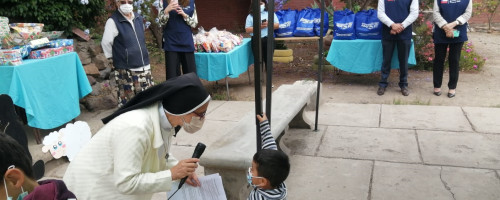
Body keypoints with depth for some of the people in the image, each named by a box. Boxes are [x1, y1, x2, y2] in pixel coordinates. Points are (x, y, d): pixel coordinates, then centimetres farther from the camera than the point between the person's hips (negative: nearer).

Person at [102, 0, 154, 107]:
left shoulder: (139, 19, 9)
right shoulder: (113, 21, -11)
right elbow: (106, 43, -9)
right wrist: (115, 59, 0)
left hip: (144, 67, 6)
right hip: (126, 70, -6)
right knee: (128, 101, -1)